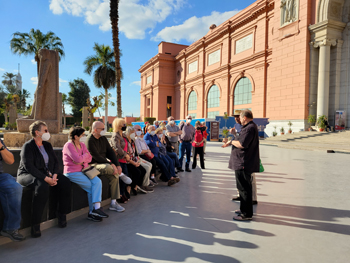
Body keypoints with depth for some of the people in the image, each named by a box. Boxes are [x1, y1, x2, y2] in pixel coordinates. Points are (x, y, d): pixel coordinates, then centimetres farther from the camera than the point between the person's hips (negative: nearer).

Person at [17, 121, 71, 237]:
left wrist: (54, 176, -11)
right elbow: (29, 167, -20)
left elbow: (55, 161, 8)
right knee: (42, 186, -37)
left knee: (65, 182, -16)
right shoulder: (28, 146, -10)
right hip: (27, 175, -6)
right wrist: (46, 179, -26)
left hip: (47, 174, 7)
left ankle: (62, 214, -2)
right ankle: (35, 224, -27)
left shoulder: (47, 145, 11)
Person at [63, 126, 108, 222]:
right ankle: (92, 212, -1)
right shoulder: (69, 145, -11)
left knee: (98, 182, -16)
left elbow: (89, 158, 8)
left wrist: (82, 160, -11)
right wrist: (85, 155, -2)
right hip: (72, 173, -7)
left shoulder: (82, 145, 13)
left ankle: (96, 208, -19)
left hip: (83, 170, 7)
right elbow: (78, 159, -21)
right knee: (91, 187, -14)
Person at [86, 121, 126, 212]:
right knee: (107, 167, -37)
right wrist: (111, 164, -24)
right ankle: (120, 174, -4)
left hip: (104, 163, 7)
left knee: (114, 176, -17)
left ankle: (113, 203, -8)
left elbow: (110, 152, 5)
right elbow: (97, 157, -21)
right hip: (93, 165, -7)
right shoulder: (89, 140, -14)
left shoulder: (103, 138, 9)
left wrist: (117, 165, -7)